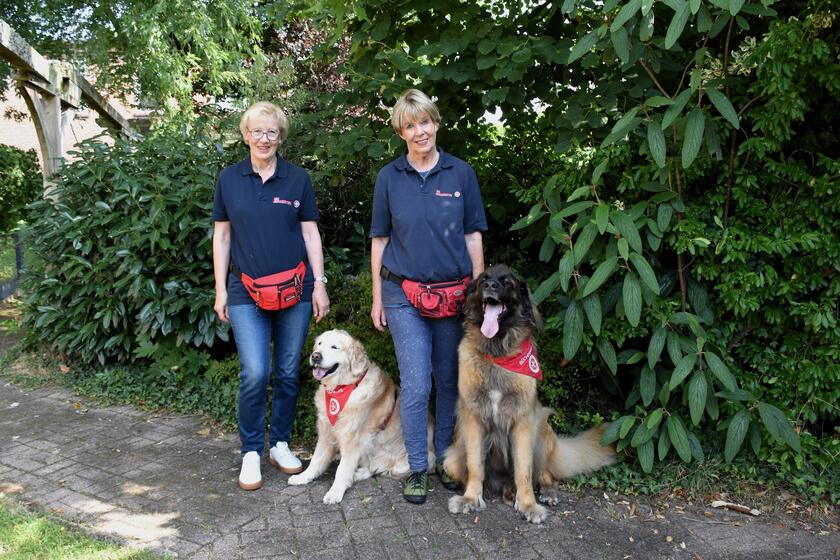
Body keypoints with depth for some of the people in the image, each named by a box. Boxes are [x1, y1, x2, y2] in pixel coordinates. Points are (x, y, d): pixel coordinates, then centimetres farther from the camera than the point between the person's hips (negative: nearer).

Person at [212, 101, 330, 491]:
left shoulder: (298, 179, 4)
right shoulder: (229, 179, 5)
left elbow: (310, 232, 5)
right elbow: (221, 235, 8)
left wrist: (319, 284, -1)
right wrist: (220, 289, 3)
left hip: (294, 290, 1)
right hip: (246, 291, -1)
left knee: (288, 372, 8)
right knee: (254, 374, -9)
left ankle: (280, 444, 25)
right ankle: (251, 452, 9)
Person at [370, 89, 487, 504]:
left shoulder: (461, 173, 2)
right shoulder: (389, 177, 2)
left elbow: (473, 236, 5)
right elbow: (380, 239, 6)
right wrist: (377, 297, 4)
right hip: (404, 294, -1)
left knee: (450, 381, 10)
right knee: (415, 386, -3)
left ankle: (446, 459, 27)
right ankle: (417, 468, 13)